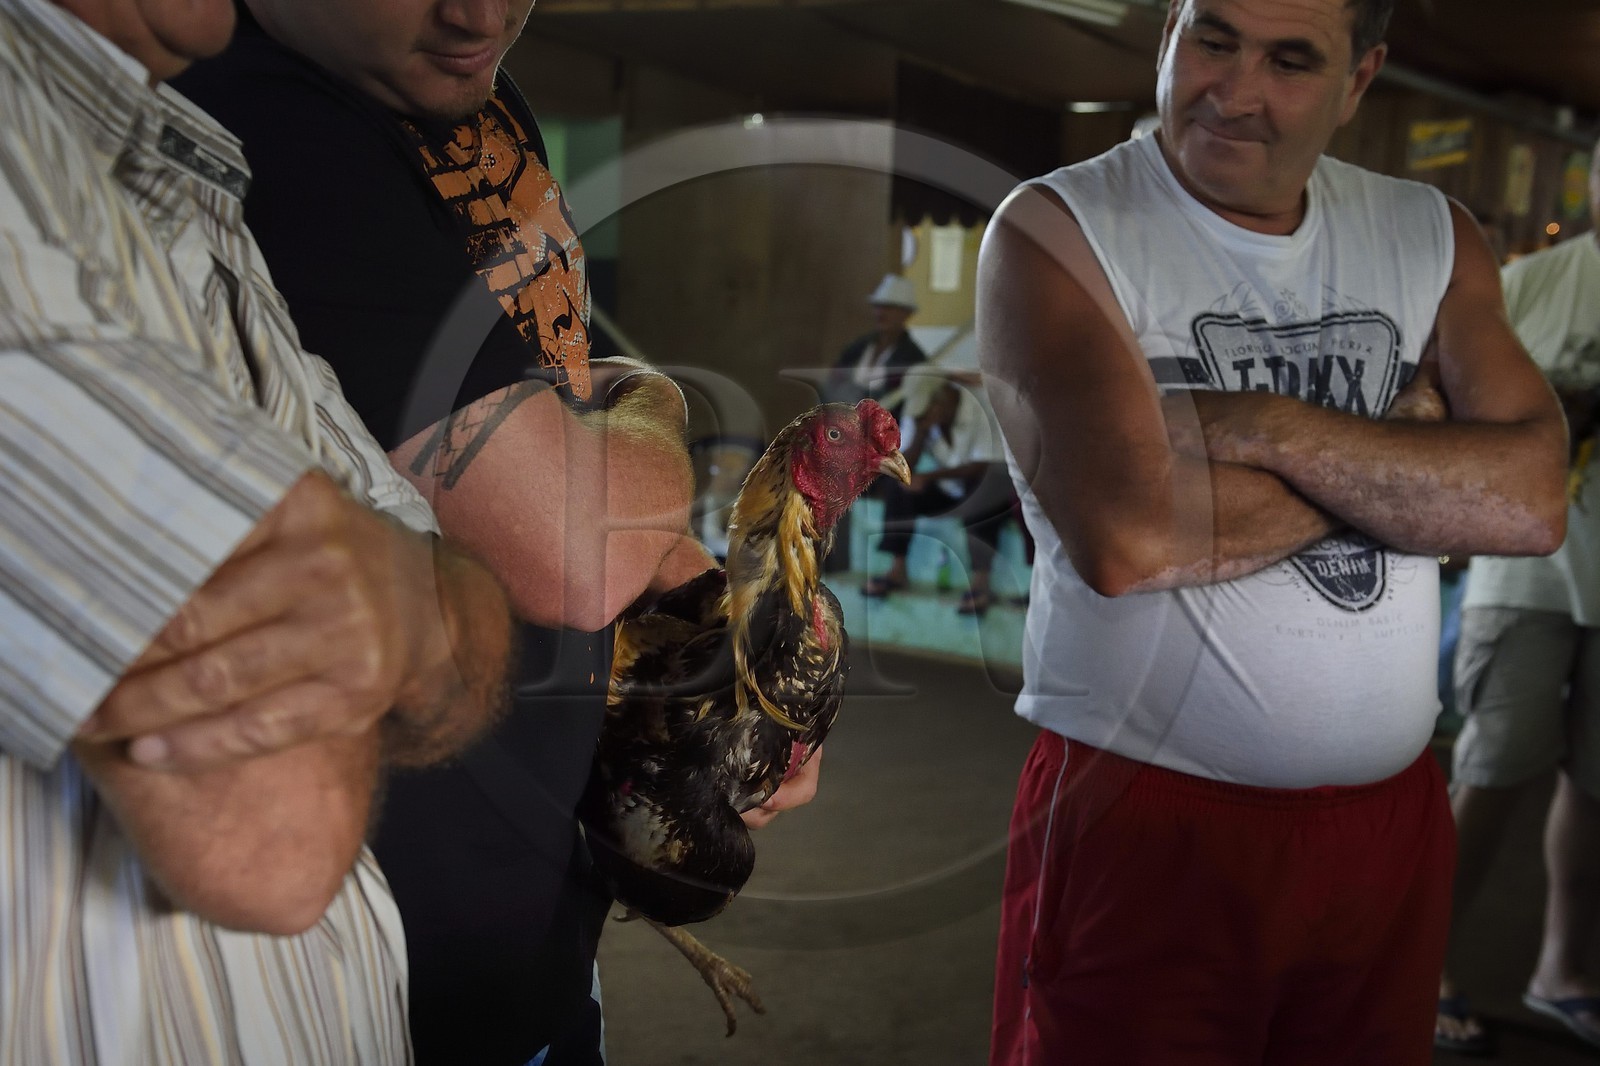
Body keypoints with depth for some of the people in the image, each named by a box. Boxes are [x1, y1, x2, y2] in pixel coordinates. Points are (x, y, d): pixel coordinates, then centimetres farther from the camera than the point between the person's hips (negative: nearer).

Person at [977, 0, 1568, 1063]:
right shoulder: (1057, 233, -7)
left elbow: (1532, 501, -6)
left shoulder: (1432, 236, 7)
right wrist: (1398, 448, -9)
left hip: (1390, 822, 5)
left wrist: (1274, 431, -18)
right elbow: (1127, 537, -22)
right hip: (1140, 823, -4)